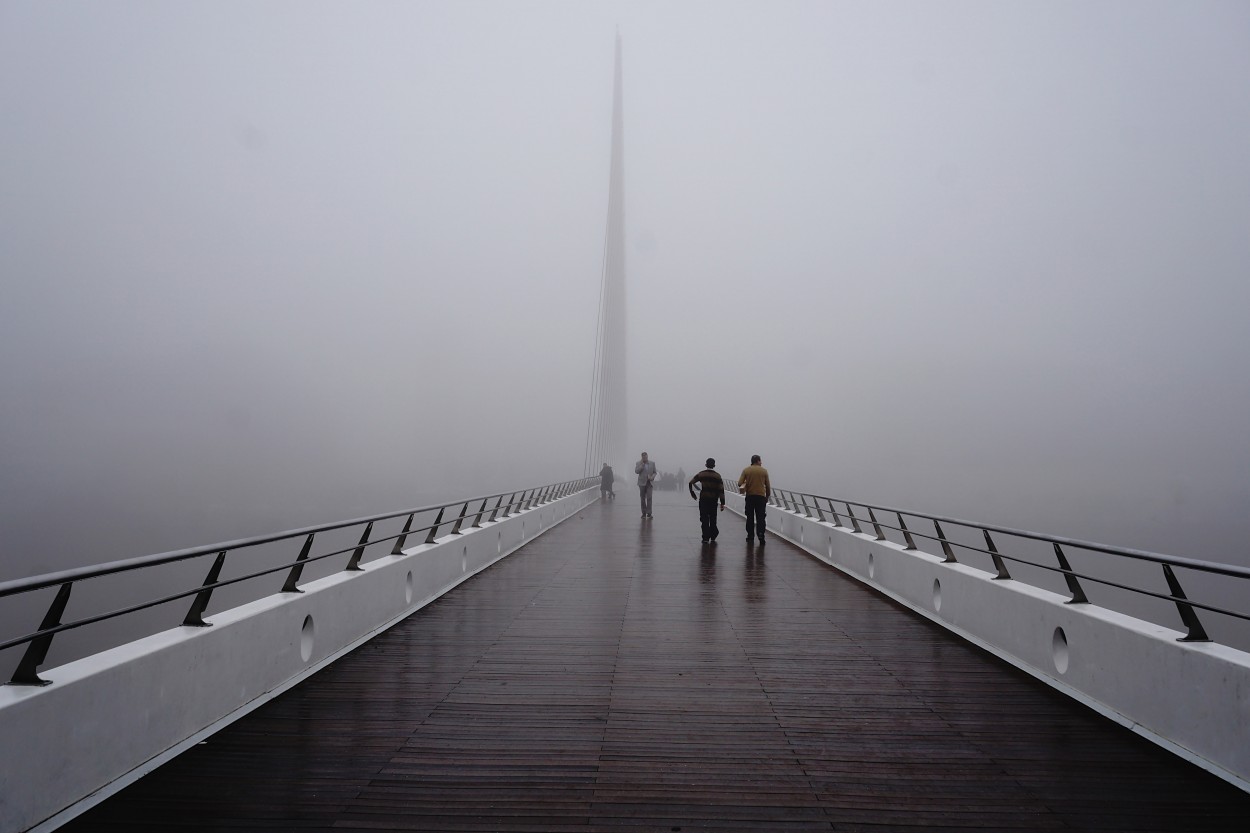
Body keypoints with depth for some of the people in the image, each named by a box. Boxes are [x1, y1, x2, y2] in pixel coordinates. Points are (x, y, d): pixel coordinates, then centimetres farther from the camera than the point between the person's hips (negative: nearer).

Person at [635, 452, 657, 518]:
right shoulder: (638, 463, 2)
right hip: (642, 483, 0)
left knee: (649, 497, -11)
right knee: (643, 498, 5)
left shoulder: (652, 463, 6)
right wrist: (642, 464, -15)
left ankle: (649, 513, -12)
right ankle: (644, 513, 14)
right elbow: (636, 471, -10)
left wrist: (652, 477, -10)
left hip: (650, 482, 0)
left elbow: (655, 472, 10)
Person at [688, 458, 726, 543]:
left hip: (703, 500, -1)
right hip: (713, 500, 1)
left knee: (704, 519, 3)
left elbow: (690, 483, -4)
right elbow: (721, 490, -5)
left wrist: (692, 494, 7)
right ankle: (712, 537, 14)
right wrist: (722, 503, -4)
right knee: (713, 519, 13)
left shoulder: (701, 474, 1)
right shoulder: (717, 476, 1)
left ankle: (706, 538, 0)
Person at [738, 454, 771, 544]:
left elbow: (740, 483, -7)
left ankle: (750, 537, 12)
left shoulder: (746, 470, 0)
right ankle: (761, 535, -14)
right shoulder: (764, 471, 1)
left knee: (750, 518, 10)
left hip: (750, 496, 1)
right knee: (760, 518, 0)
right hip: (761, 496, -1)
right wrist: (767, 496, 16)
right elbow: (768, 486, 4)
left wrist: (743, 487, 15)